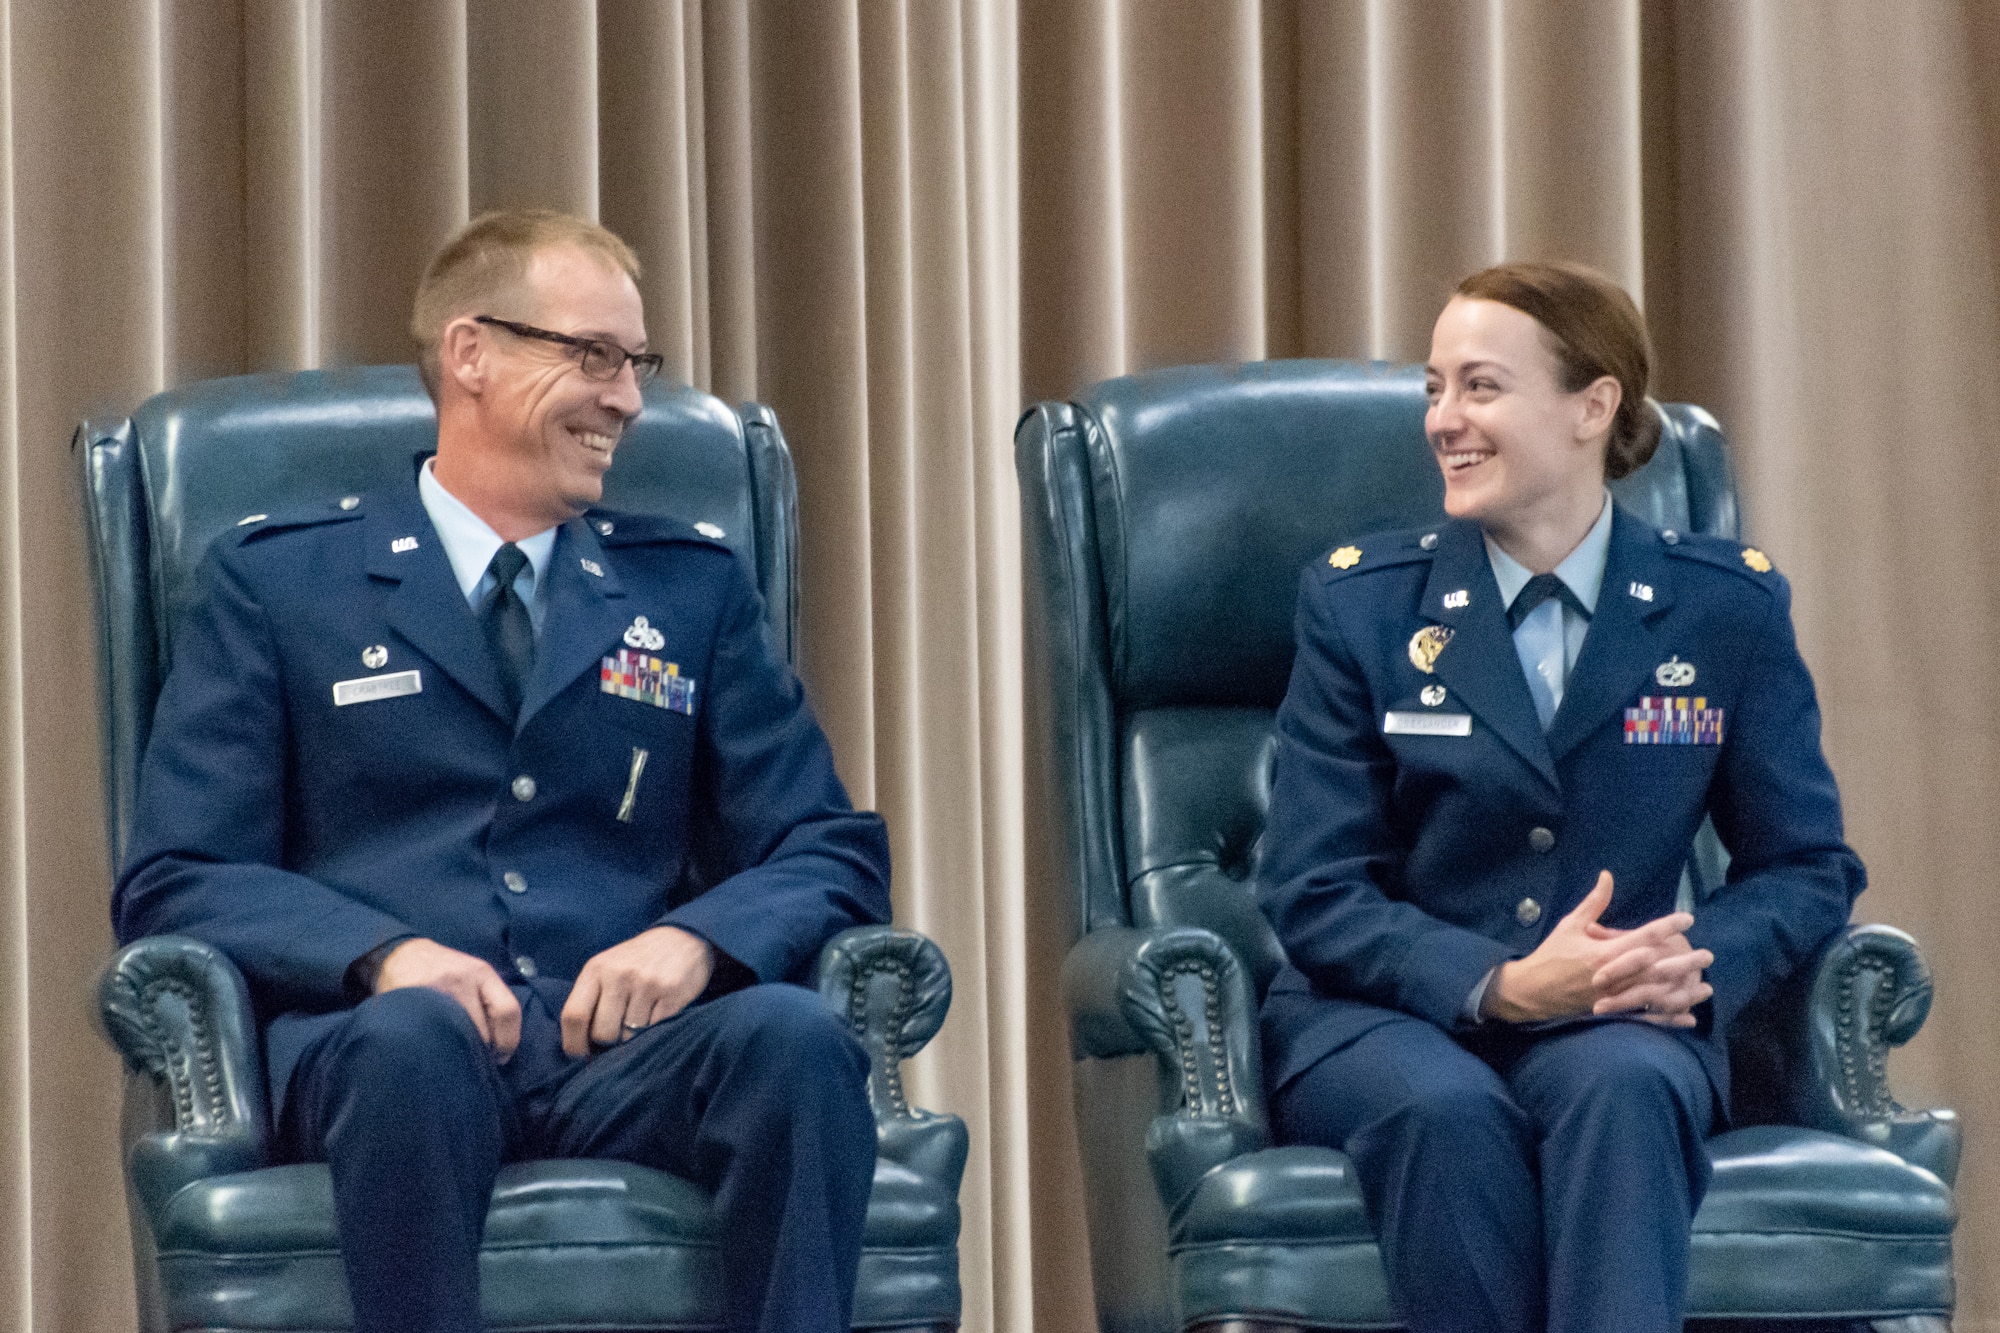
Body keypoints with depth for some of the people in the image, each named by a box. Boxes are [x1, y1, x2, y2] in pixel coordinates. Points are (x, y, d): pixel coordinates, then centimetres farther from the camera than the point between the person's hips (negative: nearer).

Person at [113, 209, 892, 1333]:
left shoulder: (695, 588, 23)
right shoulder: (277, 583, 15)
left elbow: (834, 855, 16)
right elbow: (176, 882, 6)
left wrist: (697, 937, -7)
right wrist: (385, 954, -14)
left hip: (623, 1052, 2)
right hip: (371, 1043, -2)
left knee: (795, 1034, -32)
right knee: (413, 1034, -39)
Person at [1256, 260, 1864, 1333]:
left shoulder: (1727, 608, 6)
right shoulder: (1359, 601, 4)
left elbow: (1805, 867, 9)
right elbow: (1314, 892, -1)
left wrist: (1698, 962, -15)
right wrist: (1505, 986, -18)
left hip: (1619, 1025, 0)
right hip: (1386, 1021, 0)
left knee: (1622, 1090, -36)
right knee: (1449, 1112, -36)